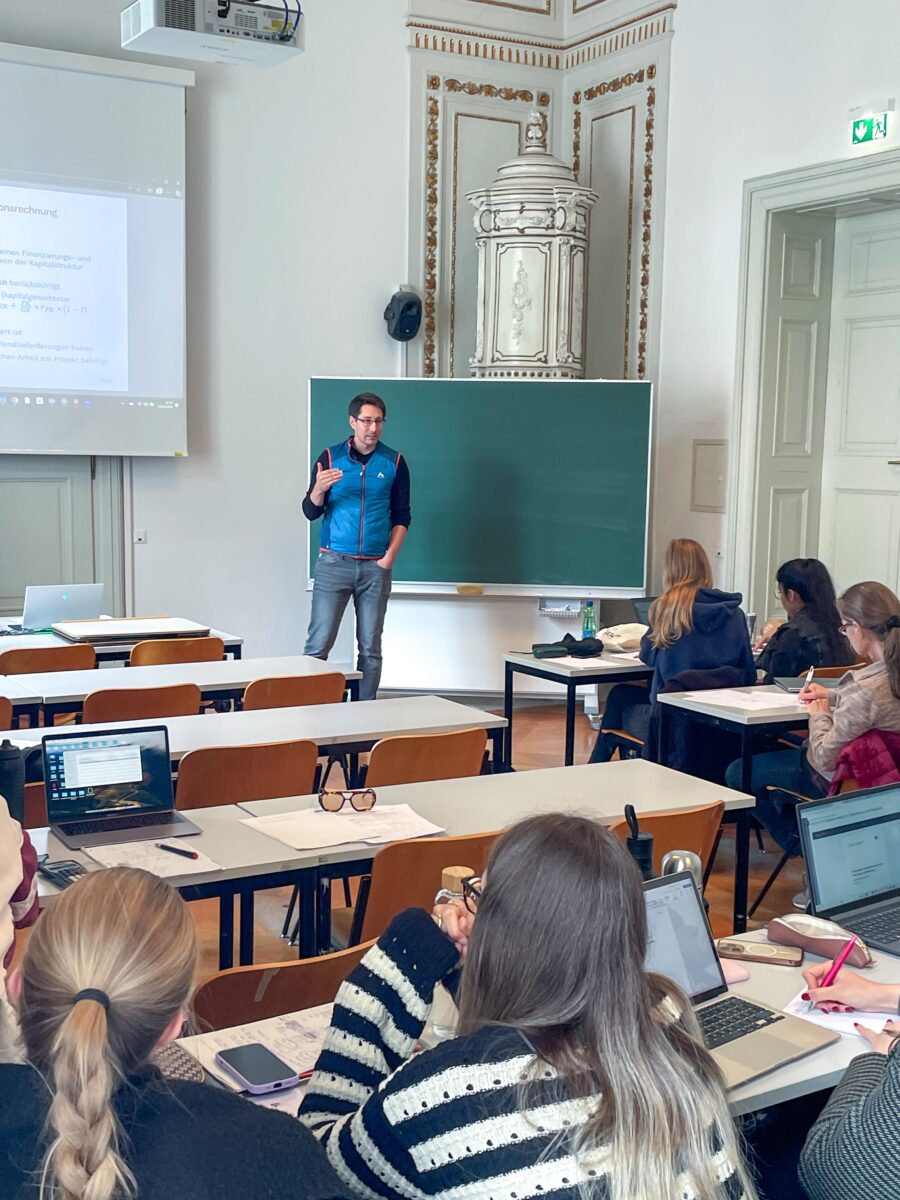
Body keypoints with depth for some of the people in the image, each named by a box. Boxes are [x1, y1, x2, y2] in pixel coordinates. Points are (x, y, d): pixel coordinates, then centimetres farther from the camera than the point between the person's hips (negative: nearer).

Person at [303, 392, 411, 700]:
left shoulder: (394, 463, 6)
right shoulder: (331, 457, 3)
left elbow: (401, 516, 10)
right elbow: (311, 512, 2)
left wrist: (391, 554, -3)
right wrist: (319, 489, -19)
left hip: (375, 567, 1)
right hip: (334, 562, -1)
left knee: (370, 647, 4)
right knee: (318, 643, -6)